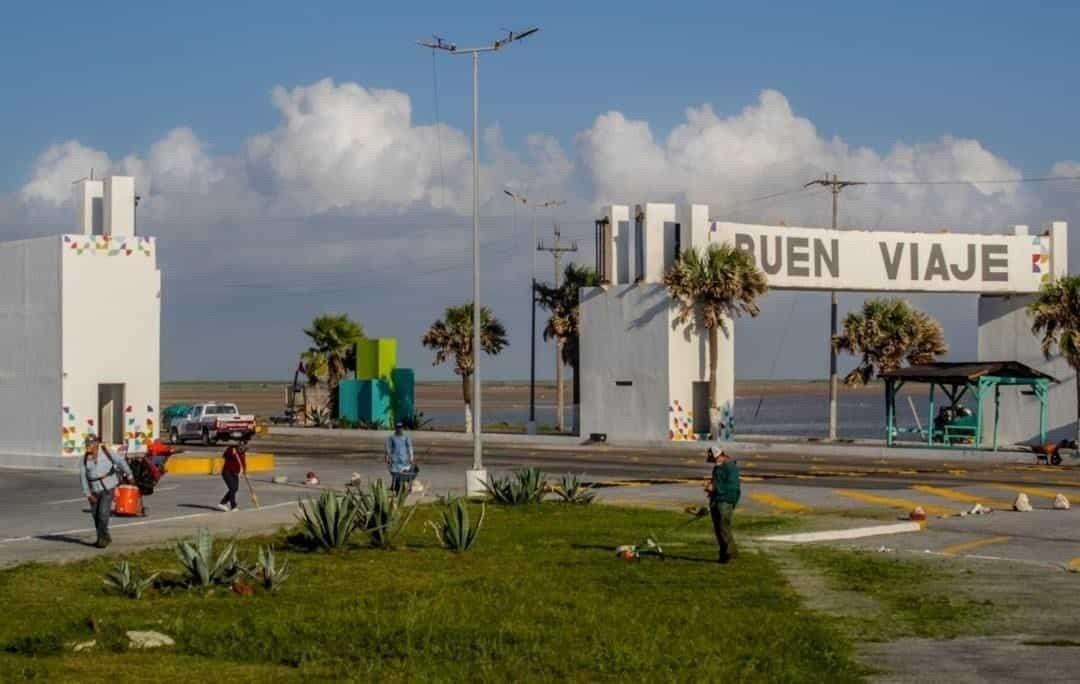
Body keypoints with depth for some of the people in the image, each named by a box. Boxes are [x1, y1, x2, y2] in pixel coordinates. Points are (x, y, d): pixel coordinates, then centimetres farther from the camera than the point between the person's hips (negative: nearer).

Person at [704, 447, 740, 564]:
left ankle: (731, 553, -6)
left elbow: (732, 486, -21)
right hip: (715, 500, 9)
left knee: (724, 528, -12)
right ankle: (724, 553, 16)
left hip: (725, 501, -9)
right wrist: (710, 486, 10)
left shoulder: (731, 467, -13)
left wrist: (715, 488, -22)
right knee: (717, 528, 9)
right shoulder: (717, 467, 17)